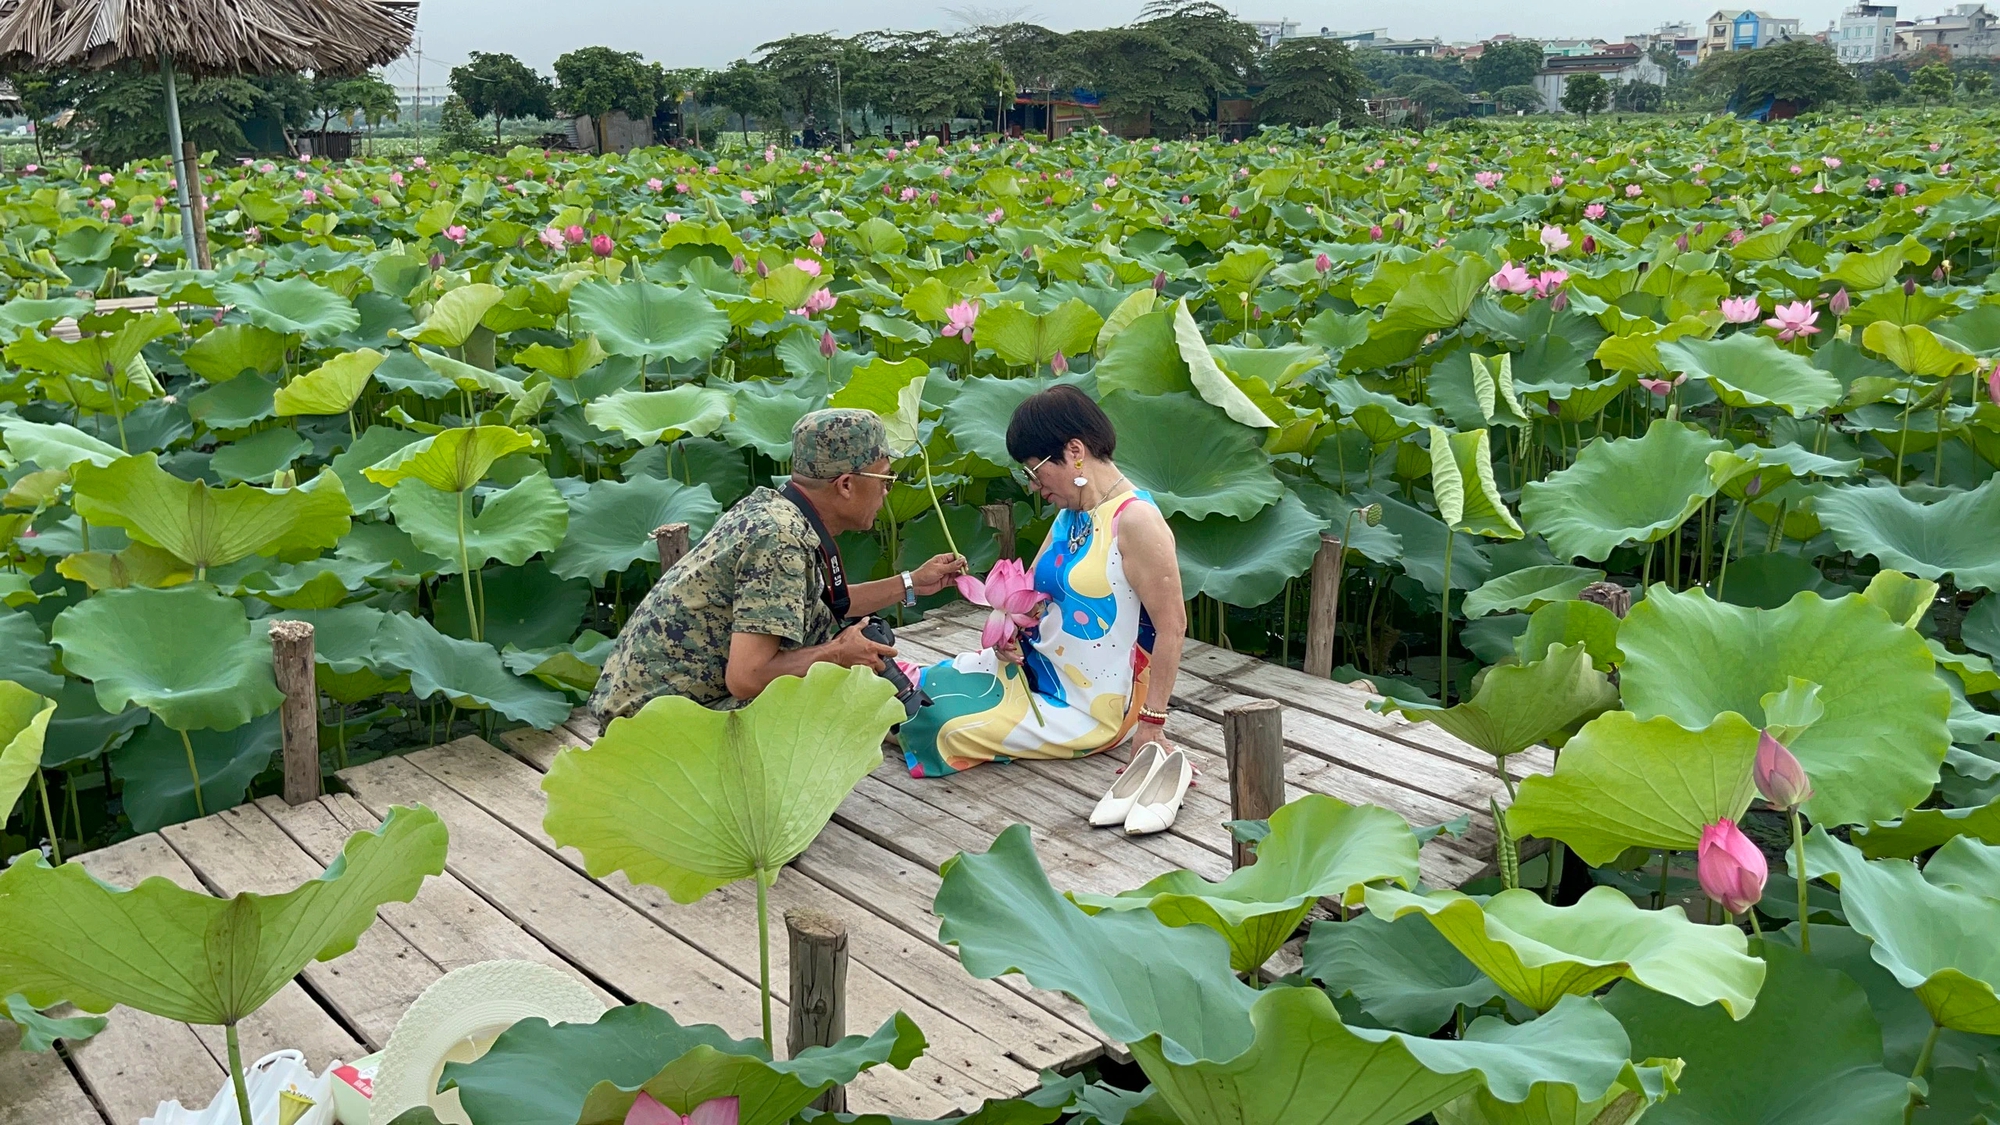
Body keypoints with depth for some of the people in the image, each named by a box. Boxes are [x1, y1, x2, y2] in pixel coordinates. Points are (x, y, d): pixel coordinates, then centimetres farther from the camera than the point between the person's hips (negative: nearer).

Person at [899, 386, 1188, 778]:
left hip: (1088, 706, -8)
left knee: (952, 726, -15)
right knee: (929, 689, -7)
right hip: (1036, 669, 8)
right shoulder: (1070, 515, 8)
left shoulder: (1135, 520, -20)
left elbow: (1172, 624, -21)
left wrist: (1152, 723, -20)